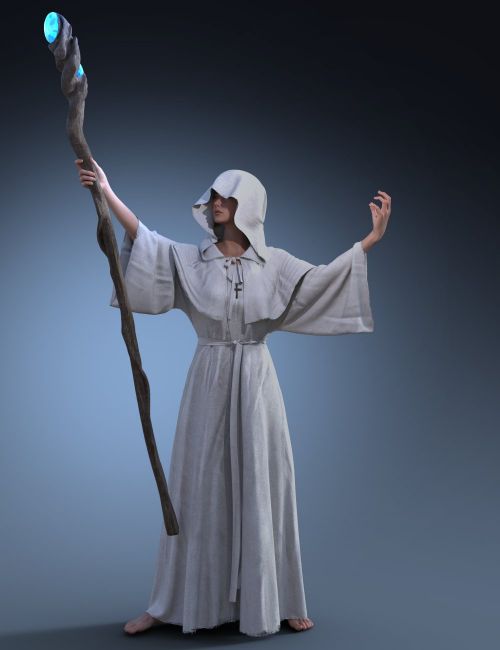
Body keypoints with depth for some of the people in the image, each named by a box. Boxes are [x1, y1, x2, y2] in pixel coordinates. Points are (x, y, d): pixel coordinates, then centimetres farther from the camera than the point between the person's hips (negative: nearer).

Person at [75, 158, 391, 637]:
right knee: (198, 489, 4)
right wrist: (107, 192, -22)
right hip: (209, 382, 0)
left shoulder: (274, 263, 5)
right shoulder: (190, 259, 2)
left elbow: (322, 278, 4)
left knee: (260, 489, 4)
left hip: (256, 383, 0)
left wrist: (372, 238, -1)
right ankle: (172, 603, 15)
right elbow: (146, 240, -11)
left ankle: (273, 601, 16)